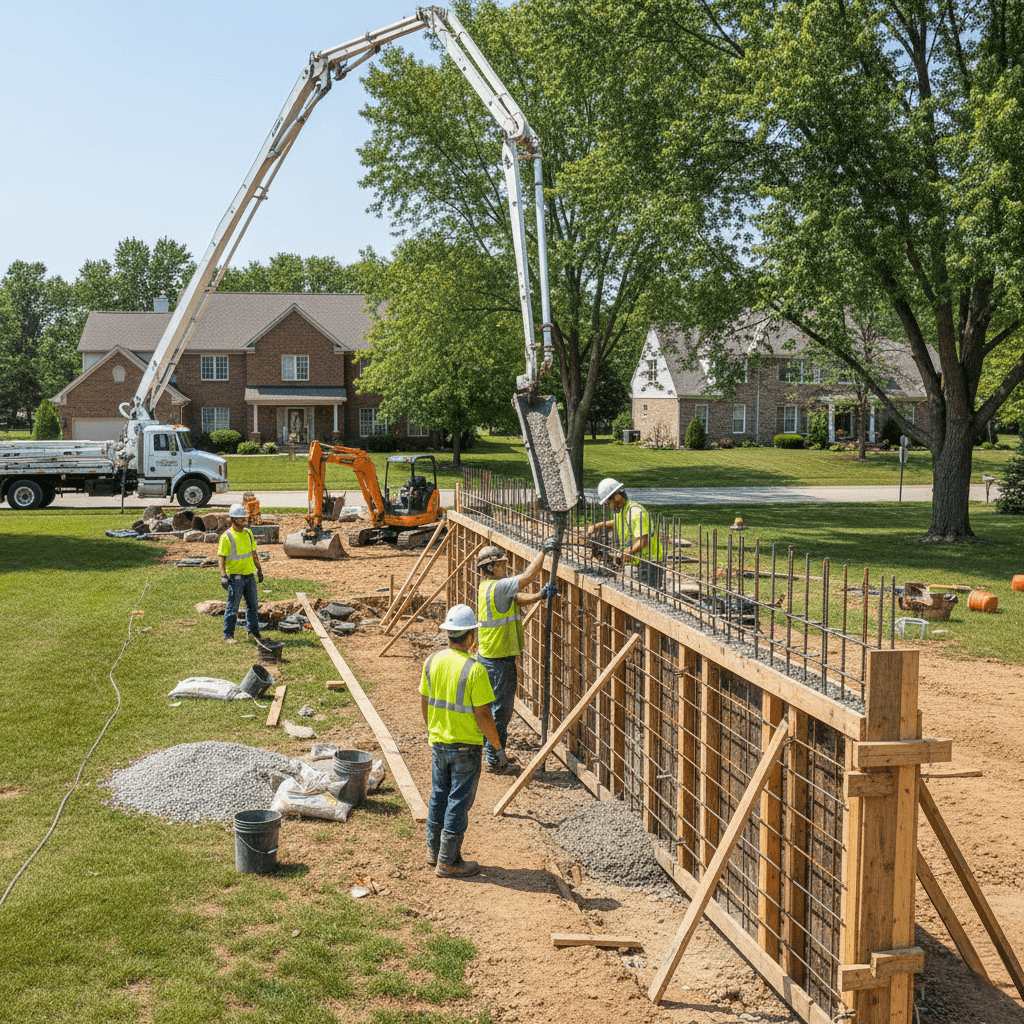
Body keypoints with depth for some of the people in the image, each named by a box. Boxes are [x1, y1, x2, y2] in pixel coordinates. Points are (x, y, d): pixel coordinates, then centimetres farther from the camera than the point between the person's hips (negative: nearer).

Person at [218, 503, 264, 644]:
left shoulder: (248, 533, 9)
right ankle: (228, 635, 6)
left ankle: (253, 632, 21)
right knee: (232, 607, -2)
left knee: (253, 604, 10)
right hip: (235, 577, -6)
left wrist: (259, 569, 17)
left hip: (249, 575, 6)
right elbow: (221, 557, -11)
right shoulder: (226, 536, -11)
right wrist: (223, 576, -20)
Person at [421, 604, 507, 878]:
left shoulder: (432, 661, -3)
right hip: (466, 747, -6)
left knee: (439, 796, 20)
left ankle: (434, 850, 33)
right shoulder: (474, 669, -22)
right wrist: (498, 747, -6)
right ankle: (448, 862, 13)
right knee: (458, 802, 5)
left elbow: (424, 703, 7)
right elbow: (482, 715, -19)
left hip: (438, 743, 6)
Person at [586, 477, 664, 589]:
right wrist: (596, 526, 22)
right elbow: (614, 523, 38)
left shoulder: (636, 512, -18)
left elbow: (644, 541, -27)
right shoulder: (620, 511, 13)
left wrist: (629, 553, -39)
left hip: (647, 565, -9)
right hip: (634, 563, 9)